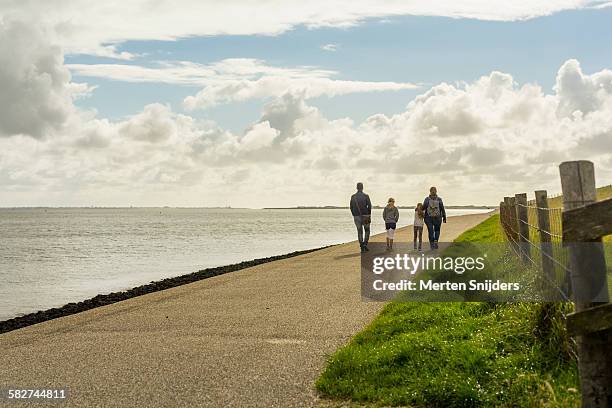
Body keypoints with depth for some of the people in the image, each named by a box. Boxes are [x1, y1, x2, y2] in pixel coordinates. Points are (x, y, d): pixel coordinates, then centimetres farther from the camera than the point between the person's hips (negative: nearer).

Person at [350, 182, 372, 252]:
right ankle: (365, 244, -2)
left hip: (357, 216, 2)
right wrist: (369, 216, 0)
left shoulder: (353, 197, 3)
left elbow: (351, 207, 5)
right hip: (365, 216, -2)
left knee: (360, 231, 8)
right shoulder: (366, 196, -6)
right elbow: (369, 206, -9)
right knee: (367, 230, 13)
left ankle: (362, 247, 5)